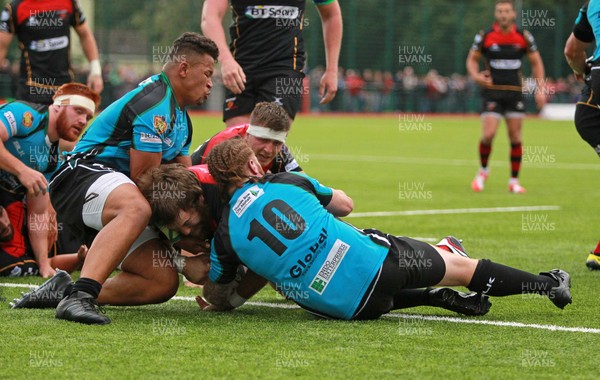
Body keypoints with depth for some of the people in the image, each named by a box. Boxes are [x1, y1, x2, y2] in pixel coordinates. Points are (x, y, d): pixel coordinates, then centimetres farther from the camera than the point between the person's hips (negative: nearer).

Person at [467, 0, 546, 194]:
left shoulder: (524, 37, 1)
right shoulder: (484, 36, -3)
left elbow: (536, 62, 10)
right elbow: (472, 59, 6)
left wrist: (540, 89, 2)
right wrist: (475, 75, -15)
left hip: (515, 92, 2)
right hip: (492, 92, -1)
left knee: (515, 137, -2)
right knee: (488, 134, -13)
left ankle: (514, 181, 8)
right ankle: (483, 170, 13)